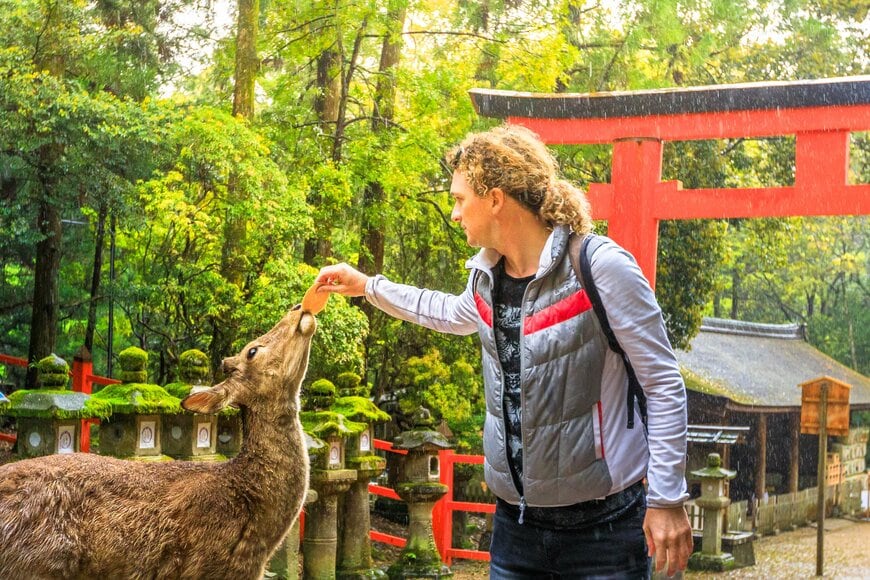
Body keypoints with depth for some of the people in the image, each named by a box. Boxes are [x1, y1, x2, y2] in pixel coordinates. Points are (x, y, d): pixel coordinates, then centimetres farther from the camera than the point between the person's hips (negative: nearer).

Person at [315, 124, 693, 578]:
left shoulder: (600, 268, -16)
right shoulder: (487, 276, 5)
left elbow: (664, 385, -13)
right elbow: (453, 314, 31)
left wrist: (667, 499, -15)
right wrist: (367, 286, 31)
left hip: (602, 527, -6)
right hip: (515, 522, 6)